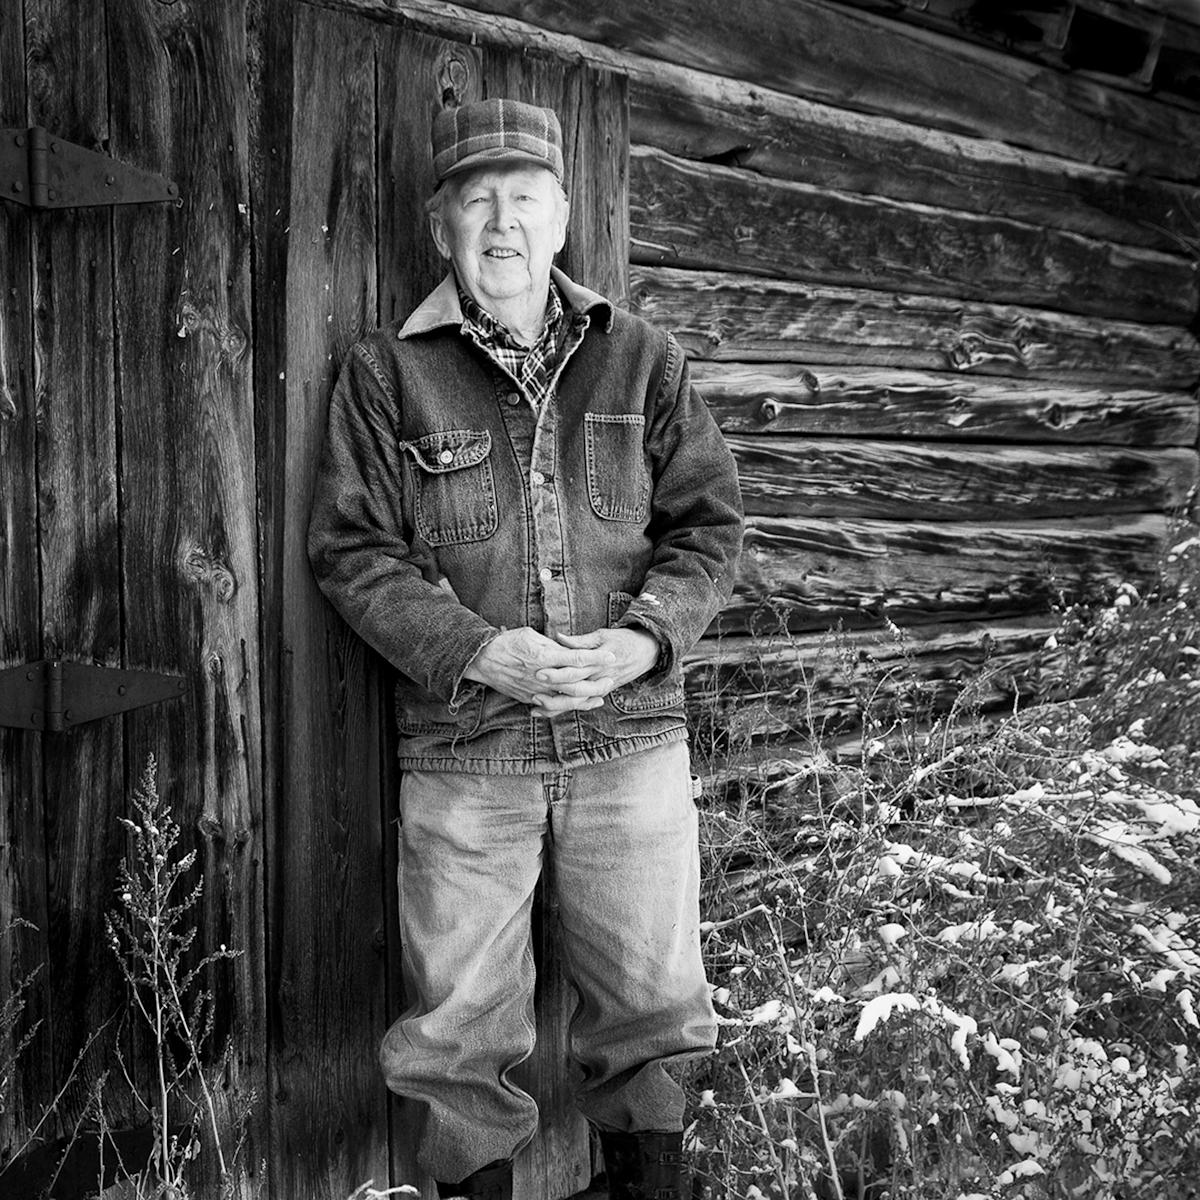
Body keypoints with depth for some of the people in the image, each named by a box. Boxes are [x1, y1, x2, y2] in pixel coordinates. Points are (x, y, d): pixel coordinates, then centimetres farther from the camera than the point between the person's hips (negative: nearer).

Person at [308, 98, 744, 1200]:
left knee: (650, 998, 13)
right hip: (461, 749, -1)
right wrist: (475, 652, -15)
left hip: (633, 736, 2)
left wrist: (644, 636, -12)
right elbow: (353, 551, -1)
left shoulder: (644, 358, 8)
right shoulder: (386, 373, 2)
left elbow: (708, 522, 6)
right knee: (463, 1019, 9)